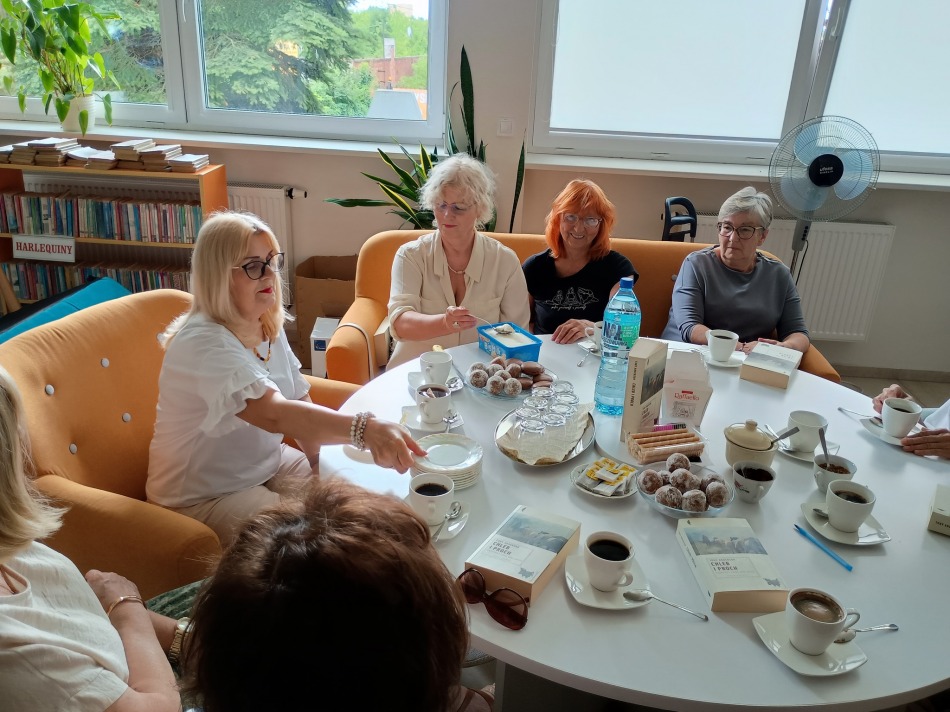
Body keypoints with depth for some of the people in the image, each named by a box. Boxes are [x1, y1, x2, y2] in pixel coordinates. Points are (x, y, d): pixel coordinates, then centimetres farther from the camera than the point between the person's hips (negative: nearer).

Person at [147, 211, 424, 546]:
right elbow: (274, 414, -43)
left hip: (268, 464, 8)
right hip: (204, 497, -8)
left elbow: (300, 404, 1)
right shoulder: (203, 343, -28)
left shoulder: (268, 326, 0)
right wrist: (365, 429, -57)